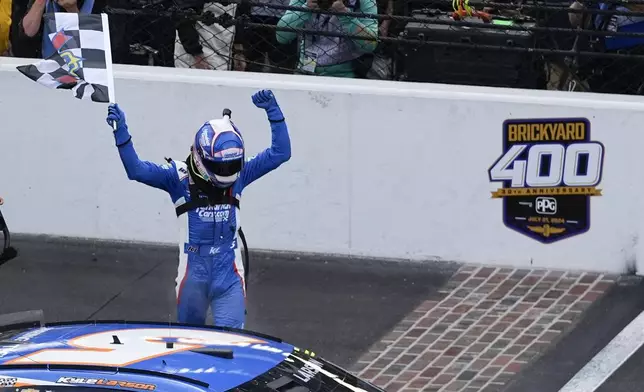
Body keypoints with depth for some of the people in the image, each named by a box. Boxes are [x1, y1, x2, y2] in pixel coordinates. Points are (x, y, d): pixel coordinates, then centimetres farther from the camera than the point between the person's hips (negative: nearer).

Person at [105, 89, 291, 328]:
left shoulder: (238, 176, -2)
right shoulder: (180, 177, -9)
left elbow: (280, 153, -2)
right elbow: (136, 170, -16)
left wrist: (273, 112, -11)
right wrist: (121, 133, -27)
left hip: (229, 276, 0)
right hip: (193, 275, 0)